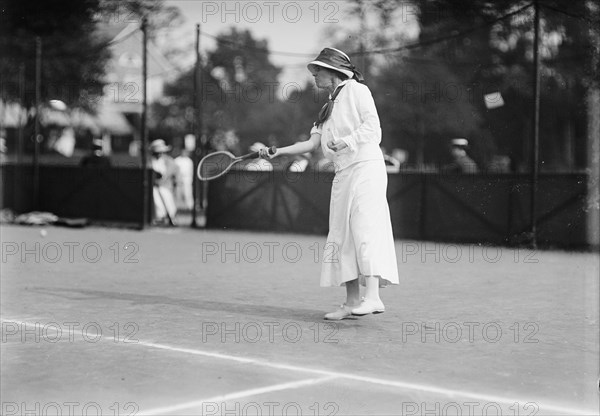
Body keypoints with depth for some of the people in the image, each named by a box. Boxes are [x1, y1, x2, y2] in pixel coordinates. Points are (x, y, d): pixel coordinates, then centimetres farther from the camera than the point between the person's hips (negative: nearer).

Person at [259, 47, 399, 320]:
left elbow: (372, 126, -8)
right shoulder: (328, 108, 23)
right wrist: (278, 152, 10)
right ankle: (352, 302, 5)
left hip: (366, 167, -8)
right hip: (343, 174, 8)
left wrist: (346, 141, -20)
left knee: (365, 228, -19)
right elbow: (313, 143, 17)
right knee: (341, 236, 3)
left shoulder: (356, 90, 1)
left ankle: (372, 296, -26)